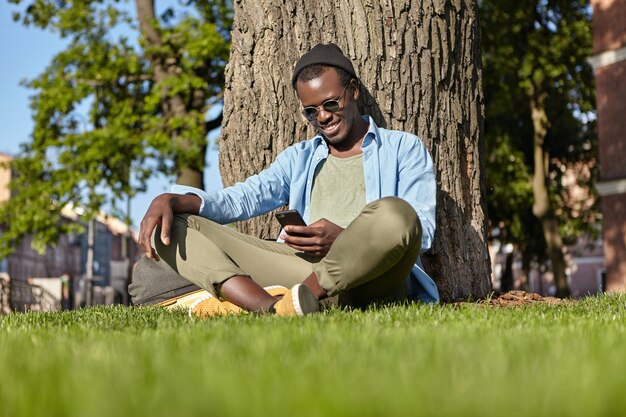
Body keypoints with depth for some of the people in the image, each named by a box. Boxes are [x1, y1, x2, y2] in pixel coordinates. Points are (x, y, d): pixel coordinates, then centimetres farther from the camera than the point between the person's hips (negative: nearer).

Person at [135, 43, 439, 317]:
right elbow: (241, 198, 14)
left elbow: (421, 230, 1)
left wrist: (344, 239, -17)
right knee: (172, 224, -9)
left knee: (394, 213, -37)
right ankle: (270, 305, -38)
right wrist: (170, 200, -6)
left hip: (371, 275, -3)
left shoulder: (404, 148, 16)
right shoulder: (298, 158, 29)